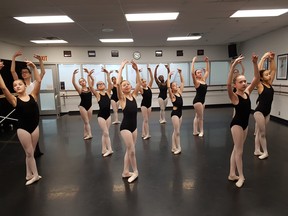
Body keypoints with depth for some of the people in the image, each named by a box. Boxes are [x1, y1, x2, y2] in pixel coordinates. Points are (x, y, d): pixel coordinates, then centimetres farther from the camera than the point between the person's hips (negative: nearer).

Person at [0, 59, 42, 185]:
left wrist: (33, 67, -13)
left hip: (35, 126, 2)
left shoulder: (33, 96, -1)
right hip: (22, 128, -2)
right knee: (29, 153, 5)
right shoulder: (14, 100, -5)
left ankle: (29, 175, 31)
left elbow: (38, 81, -8)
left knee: (30, 152, 15)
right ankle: (35, 175, 20)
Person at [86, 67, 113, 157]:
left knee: (104, 133, 12)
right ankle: (109, 149, 7)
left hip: (108, 114, 4)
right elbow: (90, 86, -17)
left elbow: (110, 83, -10)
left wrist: (107, 74, -19)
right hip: (101, 115, -4)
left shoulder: (108, 92, 4)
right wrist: (89, 76, -24)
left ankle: (104, 150, 21)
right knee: (106, 133, -3)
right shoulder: (97, 94, -3)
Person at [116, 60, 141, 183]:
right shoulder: (122, 98, -10)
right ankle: (135, 172, 19)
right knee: (132, 150, -1)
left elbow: (139, 83, 3)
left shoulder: (133, 95, 6)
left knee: (129, 150, 15)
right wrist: (121, 68, -19)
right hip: (125, 127, -6)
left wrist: (136, 70, -6)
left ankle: (125, 172, 29)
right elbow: (117, 83, -24)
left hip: (134, 126, 6)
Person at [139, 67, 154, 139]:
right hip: (144, 105, -6)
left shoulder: (149, 87, 5)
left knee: (145, 120, 11)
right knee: (146, 120, -4)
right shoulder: (141, 89, -9)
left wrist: (150, 71, -11)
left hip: (149, 105, 6)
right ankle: (147, 134, 1)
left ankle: (143, 134, 19)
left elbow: (152, 79, -1)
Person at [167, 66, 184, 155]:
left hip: (180, 113, 7)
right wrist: (169, 76, -22)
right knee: (177, 132, -2)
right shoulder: (172, 95, -11)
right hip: (175, 113, -7)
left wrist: (180, 73, 4)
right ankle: (178, 148, 10)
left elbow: (182, 82, 11)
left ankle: (174, 148, 21)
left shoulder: (179, 92, 6)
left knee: (176, 131, 13)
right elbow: (168, 86, -26)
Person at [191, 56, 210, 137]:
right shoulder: (196, 82, -12)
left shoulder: (204, 79, 8)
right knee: (200, 117, 0)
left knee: (197, 116, 13)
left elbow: (207, 71, 19)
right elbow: (192, 73, -27)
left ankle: (195, 131, 22)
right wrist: (193, 62, -25)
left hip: (202, 100, 8)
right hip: (197, 100, -8)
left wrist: (207, 62, 11)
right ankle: (201, 131, 14)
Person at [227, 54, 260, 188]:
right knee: (239, 151, 3)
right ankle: (241, 176, 21)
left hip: (245, 123, 7)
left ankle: (232, 174, 28)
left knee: (236, 149, 16)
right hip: (236, 124, -7)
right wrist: (233, 65, -41)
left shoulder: (247, 92, 2)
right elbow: (228, 84, -36)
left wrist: (255, 63, -10)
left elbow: (256, 79, 1)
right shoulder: (234, 96, -16)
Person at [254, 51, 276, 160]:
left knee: (259, 132, 15)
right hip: (259, 112, -7)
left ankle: (257, 151, 25)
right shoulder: (260, 85, -12)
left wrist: (272, 59, -3)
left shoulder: (270, 83, 5)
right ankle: (265, 152, 17)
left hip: (267, 112, 7)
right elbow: (257, 71, -24)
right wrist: (263, 58, -21)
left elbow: (273, 70, 8)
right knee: (262, 133, 4)